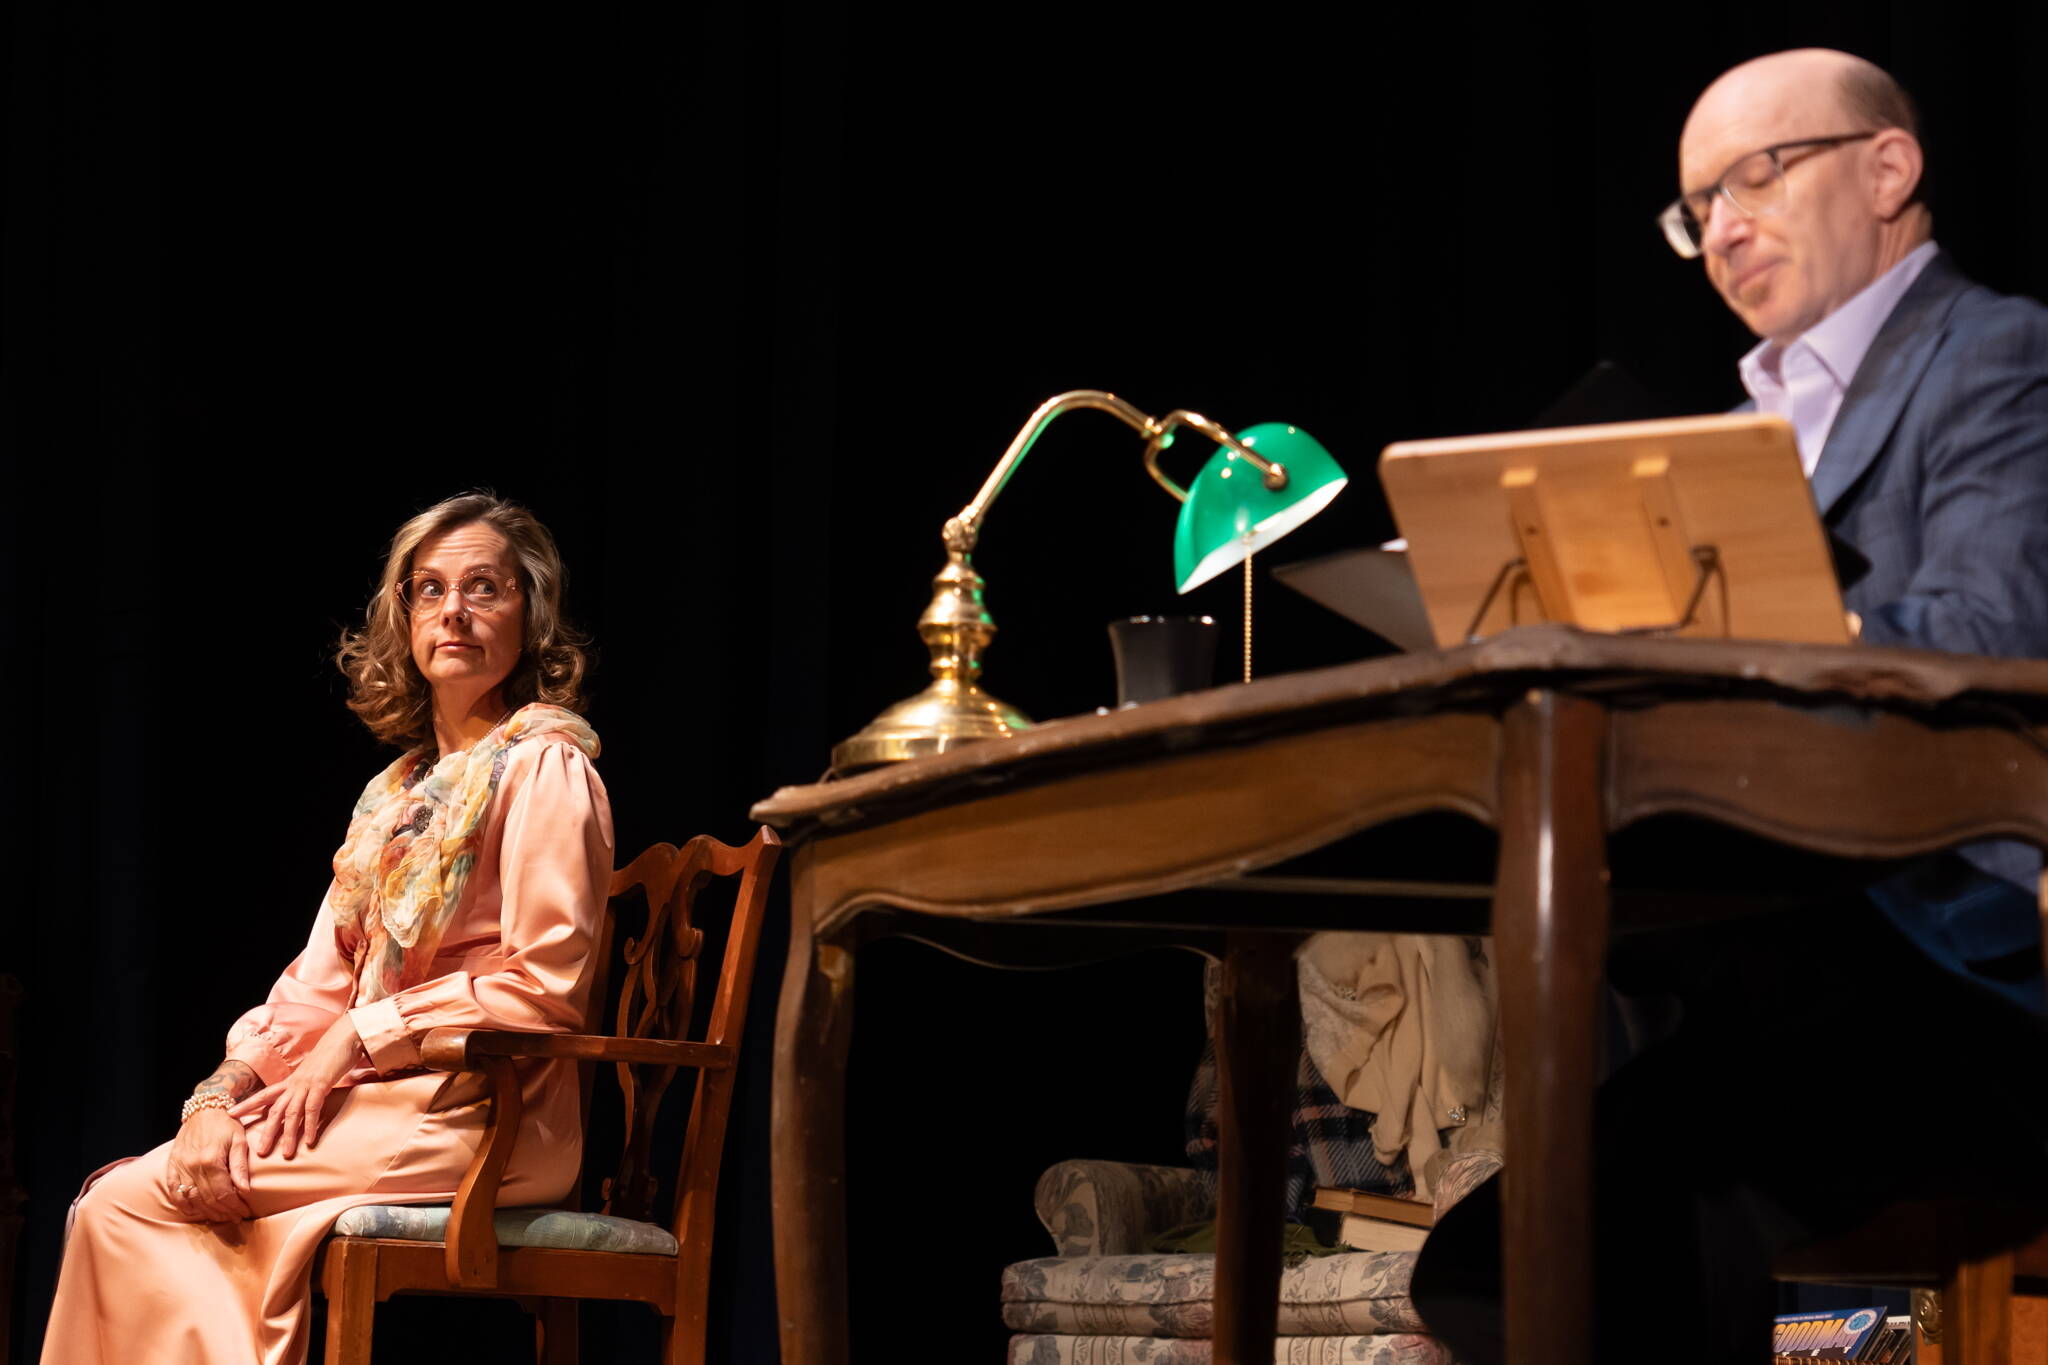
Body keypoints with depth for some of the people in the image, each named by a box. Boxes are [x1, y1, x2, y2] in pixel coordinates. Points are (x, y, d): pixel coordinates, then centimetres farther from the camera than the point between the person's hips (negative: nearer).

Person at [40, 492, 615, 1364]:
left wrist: (359, 1038, -10)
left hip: (477, 1120, -8)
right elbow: (319, 984, 15)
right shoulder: (397, 789, 21)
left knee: (129, 1203, -14)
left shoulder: (544, 767, -4)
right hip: (380, 1103, 8)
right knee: (115, 1203, -10)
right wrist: (224, 1093, -2)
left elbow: (545, 986, -12)